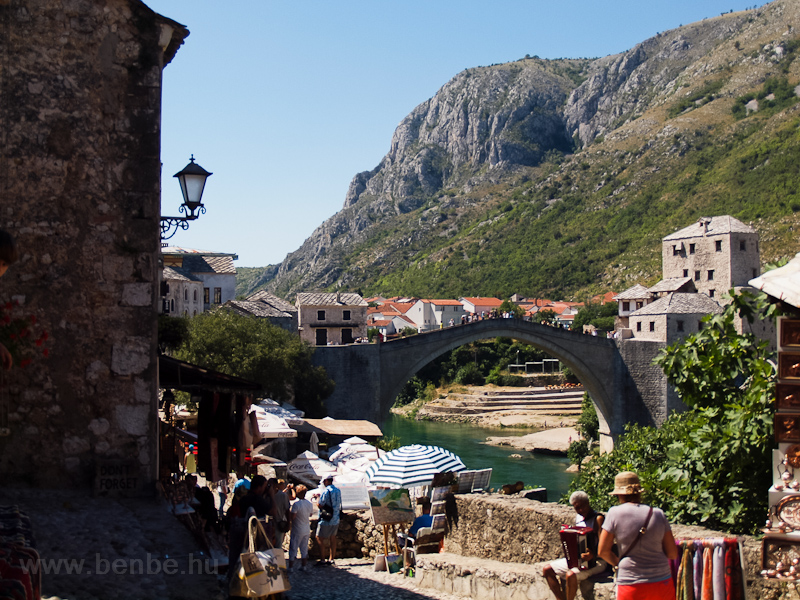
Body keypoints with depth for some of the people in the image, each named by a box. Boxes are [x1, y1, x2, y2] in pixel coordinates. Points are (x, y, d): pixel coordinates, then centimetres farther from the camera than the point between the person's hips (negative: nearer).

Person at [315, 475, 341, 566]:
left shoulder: (326, 491, -17)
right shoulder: (338, 491, 7)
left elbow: (320, 505, -18)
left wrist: (318, 498, 3)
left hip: (326, 520, -8)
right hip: (335, 519, 8)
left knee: (320, 538, 1)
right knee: (332, 538, 14)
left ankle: (322, 560, 0)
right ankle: (332, 559, 18)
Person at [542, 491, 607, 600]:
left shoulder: (597, 518, -14)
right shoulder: (578, 517, 9)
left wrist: (592, 555, -36)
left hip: (596, 562, -9)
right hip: (576, 559, 9)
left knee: (571, 575, -34)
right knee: (547, 570, 1)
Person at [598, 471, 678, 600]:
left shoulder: (615, 513, -6)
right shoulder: (658, 514, 2)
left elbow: (603, 551, -2)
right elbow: (673, 554, 5)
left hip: (631, 586, -3)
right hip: (662, 583, 3)